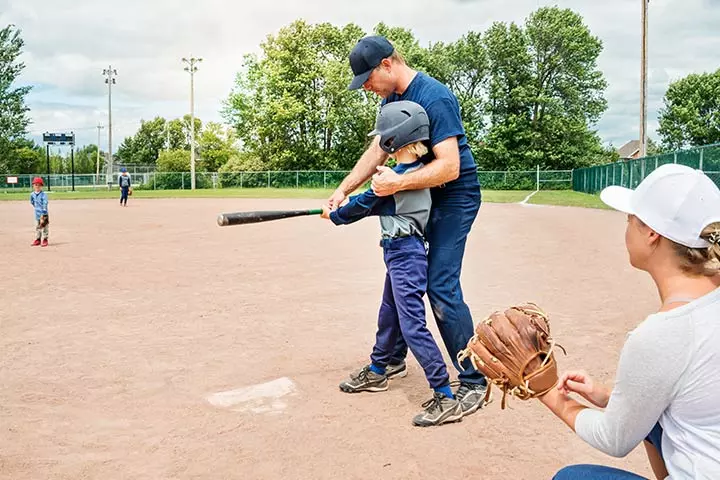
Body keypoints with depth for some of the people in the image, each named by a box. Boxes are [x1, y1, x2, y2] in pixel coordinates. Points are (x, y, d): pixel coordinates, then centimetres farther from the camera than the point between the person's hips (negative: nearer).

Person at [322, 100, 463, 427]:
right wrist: (341, 208, 14)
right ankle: (376, 372, 41)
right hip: (401, 253, 11)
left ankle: (445, 399, -6)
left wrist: (335, 215, 8)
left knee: (412, 325, -10)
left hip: (405, 254, -11)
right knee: (388, 315, 23)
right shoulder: (416, 171, 9)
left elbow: (365, 202, -9)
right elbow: (382, 205, 16)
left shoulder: (398, 174, -19)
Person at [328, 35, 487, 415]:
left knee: (441, 287, -15)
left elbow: (450, 167, -30)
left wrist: (398, 183, -36)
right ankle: (392, 359, 32)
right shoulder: (391, 98, 5)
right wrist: (343, 190, 0)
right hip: (419, 195, 9)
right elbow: (377, 150, 9)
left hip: (454, 197, -9)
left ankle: (473, 382, -2)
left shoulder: (434, 98, -23)